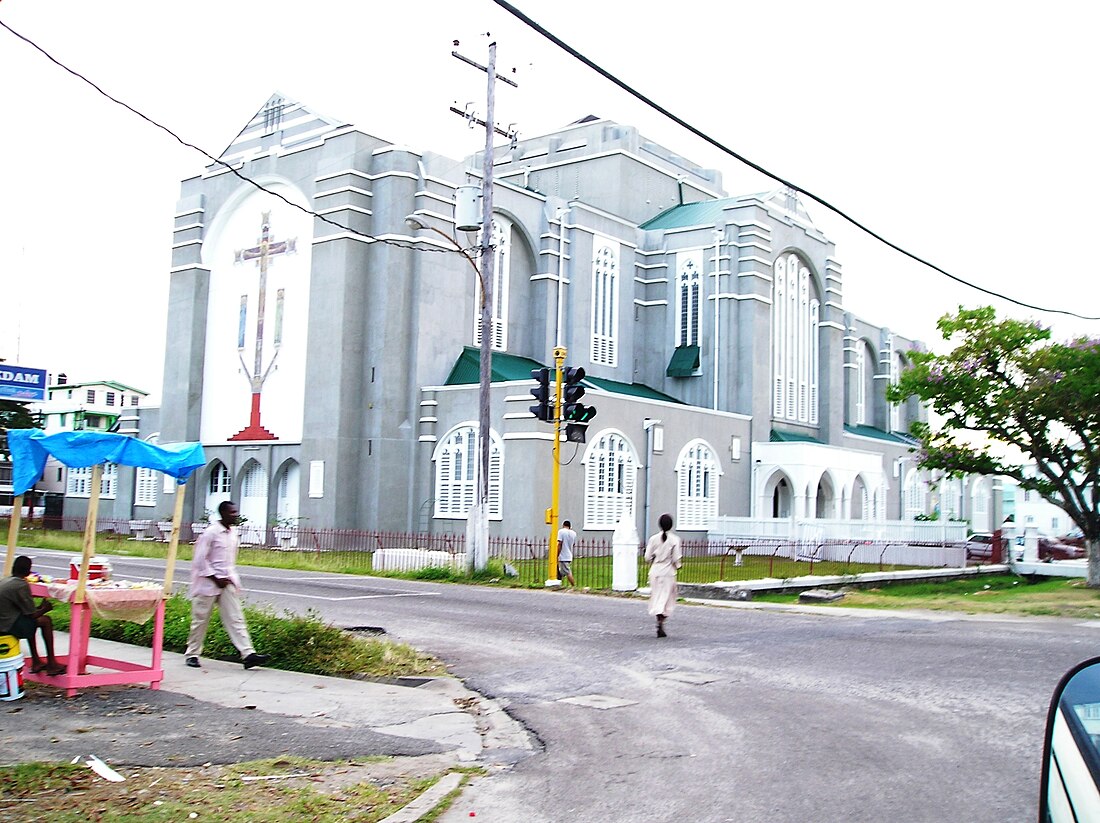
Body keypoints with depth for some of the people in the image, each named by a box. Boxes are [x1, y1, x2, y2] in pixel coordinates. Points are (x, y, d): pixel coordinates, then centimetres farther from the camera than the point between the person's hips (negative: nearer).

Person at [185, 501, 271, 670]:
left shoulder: (233, 532, 8)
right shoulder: (211, 532, -13)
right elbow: (200, 559, -15)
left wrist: (232, 578, 9)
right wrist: (216, 578, -15)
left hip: (227, 582, 6)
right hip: (208, 582, -6)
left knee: (236, 618, -2)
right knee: (200, 619, 6)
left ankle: (248, 654, -9)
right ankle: (192, 654, 21)